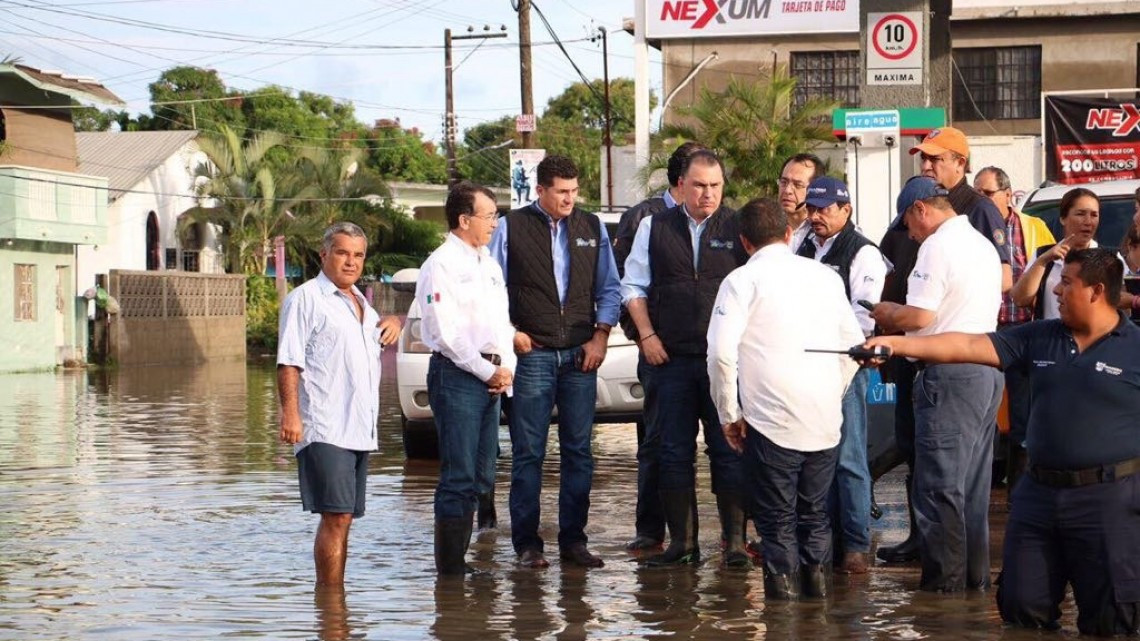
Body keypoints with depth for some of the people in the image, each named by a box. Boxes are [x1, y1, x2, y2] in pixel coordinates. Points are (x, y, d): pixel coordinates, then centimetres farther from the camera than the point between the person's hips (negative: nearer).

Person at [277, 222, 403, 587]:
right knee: (336, 517, -13)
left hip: (359, 430, 8)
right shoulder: (305, 299, -2)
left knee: (343, 519, 8)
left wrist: (393, 321, 19)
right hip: (325, 430, -8)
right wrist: (290, 413, -21)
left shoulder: (359, 301, 22)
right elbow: (289, 362, -10)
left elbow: (379, 336, 43)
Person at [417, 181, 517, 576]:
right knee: (459, 476, -9)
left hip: (490, 377, 9)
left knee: (480, 477, 9)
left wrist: (507, 368, 5)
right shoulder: (441, 265, -8)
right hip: (457, 376, -8)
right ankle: (450, 568, -5)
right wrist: (488, 371, -11)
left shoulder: (489, 265, 19)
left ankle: (460, 559, 16)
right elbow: (445, 332, -13)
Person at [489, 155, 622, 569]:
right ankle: (527, 543, 4)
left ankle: (573, 539, 12)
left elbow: (609, 288, 13)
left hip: (580, 356, 3)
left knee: (578, 452, 5)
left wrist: (600, 337, 2)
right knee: (528, 453, -1)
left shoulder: (592, 228, 11)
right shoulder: (512, 228, 2)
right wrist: (509, 332, -6)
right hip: (532, 355, -3)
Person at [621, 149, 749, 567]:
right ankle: (681, 541, 13)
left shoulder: (738, 229, 3)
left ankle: (735, 541, 4)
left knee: (728, 451, -1)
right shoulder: (654, 228, 8)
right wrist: (647, 336, 1)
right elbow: (633, 286, 11)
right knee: (674, 452, 5)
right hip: (669, 358, 2)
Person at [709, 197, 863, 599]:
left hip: (771, 420, -4)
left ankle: (783, 594, 1)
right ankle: (818, 592, 15)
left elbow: (722, 352, -12)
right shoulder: (825, 276, 11)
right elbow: (853, 344, 15)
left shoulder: (743, 280, -4)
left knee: (778, 521, 3)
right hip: (825, 421, 4)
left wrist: (728, 414, -1)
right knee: (815, 514, 16)